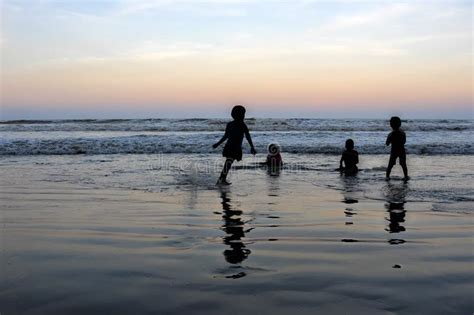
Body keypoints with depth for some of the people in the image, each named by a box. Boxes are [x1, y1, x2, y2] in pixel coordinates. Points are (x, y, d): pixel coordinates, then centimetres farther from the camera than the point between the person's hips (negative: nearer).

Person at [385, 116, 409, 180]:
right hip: (402, 151, 1)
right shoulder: (403, 133, -7)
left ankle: (387, 175, 13)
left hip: (394, 151, -1)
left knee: (390, 165, 10)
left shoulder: (391, 135, -15)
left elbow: (387, 144, -8)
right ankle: (406, 176, 10)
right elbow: (404, 141, 6)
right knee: (403, 165, 10)